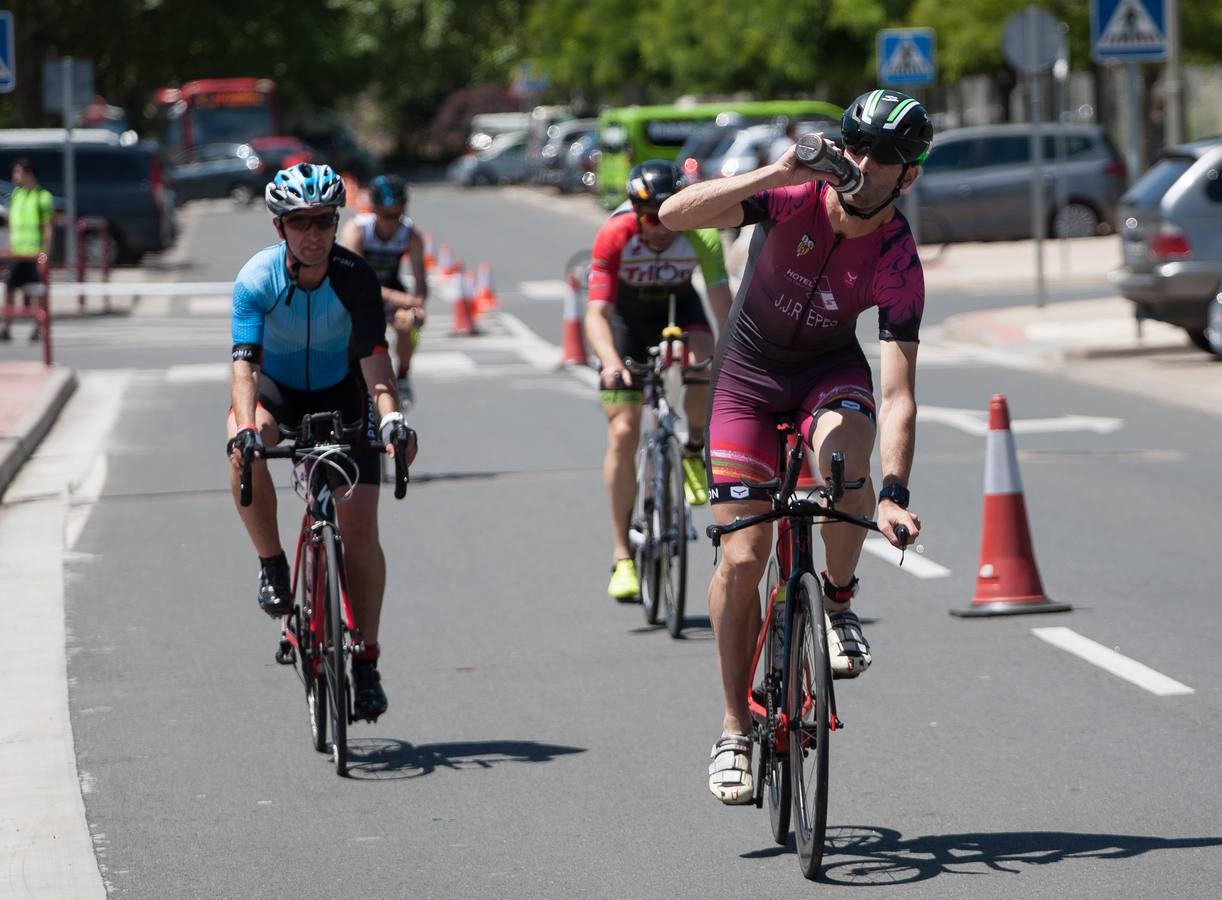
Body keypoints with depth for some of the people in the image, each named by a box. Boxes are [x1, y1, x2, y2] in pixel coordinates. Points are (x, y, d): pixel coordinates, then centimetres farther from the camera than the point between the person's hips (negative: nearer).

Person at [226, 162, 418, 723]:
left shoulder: (355, 278, -24)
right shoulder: (257, 278, -24)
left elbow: (374, 356, -32)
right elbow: (245, 362, -33)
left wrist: (390, 415, -51)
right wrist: (246, 427, -51)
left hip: (339, 393, 0)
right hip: (277, 388, 0)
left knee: (360, 529, -9)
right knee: (244, 449, -36)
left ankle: (365, 660, 2)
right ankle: (272, 565, -16)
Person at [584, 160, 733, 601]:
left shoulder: (701, 235, -29)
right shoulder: (614, 237, -32)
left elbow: (722, 305, -31)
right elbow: (596, 313, -36)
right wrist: (611, 363, -54)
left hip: (678, 306, 1)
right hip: (626, 314, -1)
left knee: (705, 366, -31)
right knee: (623, 431, -10)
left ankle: (695, 450, 2)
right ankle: (623, 556, -2)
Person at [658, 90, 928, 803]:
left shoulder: (899, 263, -23)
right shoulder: (797, 197, -22)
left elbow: (898, 394, -26)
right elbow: (675, 215, -33)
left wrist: (894, 493, -38)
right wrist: (772, 176, -44)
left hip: (832, 370, 0)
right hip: (749, 374, 0)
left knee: (844, 455, -37)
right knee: (743, 558, -9)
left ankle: (840, 603, -9)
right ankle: (736, 729, 7)